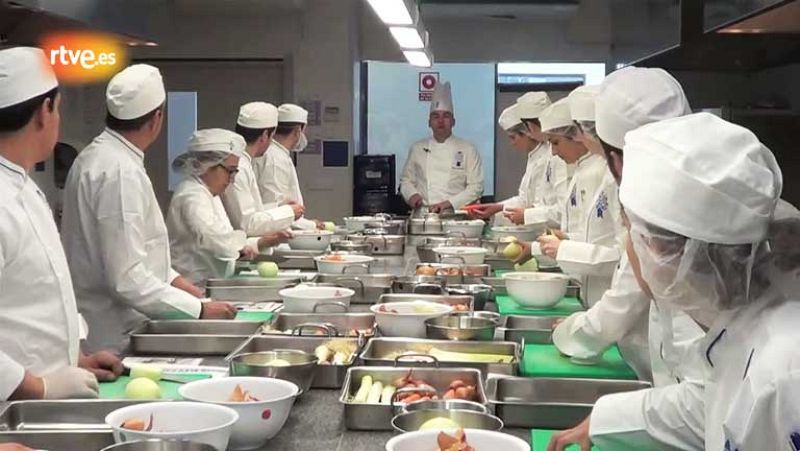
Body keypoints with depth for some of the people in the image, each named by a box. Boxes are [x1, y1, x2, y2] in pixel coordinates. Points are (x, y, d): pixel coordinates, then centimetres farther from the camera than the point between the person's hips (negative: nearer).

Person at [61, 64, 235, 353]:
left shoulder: (98, 157, 9)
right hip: (116, 341, -9)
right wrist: (199, 310, -20)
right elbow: (126, 278, -25)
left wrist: (173, 279, 12)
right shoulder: (121, 172, -22)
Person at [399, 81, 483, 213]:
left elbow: (476, 187, 2)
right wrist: (412, 194, -2)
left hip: (455, 214, -1)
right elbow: (406, 180, 20)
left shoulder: (468, 149, 8)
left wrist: (448, 203, -10)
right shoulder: (417, 148, 15)